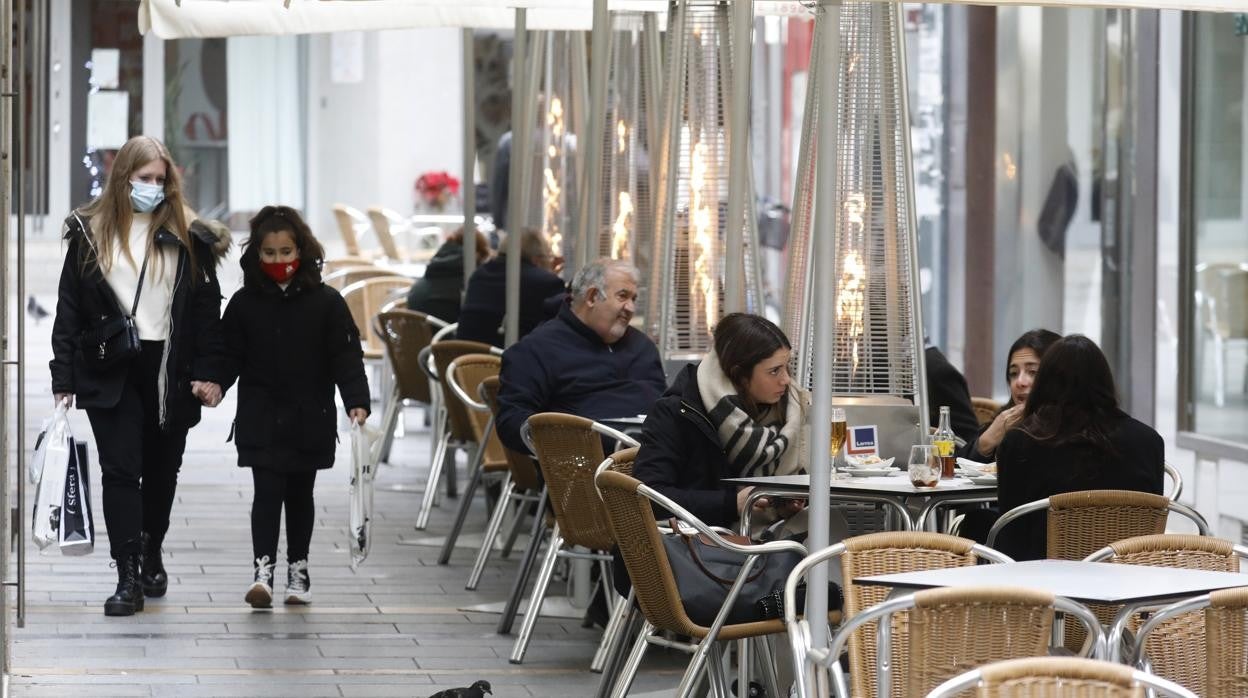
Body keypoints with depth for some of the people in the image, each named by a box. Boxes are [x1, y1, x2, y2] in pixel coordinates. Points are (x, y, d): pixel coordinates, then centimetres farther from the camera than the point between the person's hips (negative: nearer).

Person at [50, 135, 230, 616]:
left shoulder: (188, 238, 3)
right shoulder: (89, 233, 3)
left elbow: (207, 308, 3)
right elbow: (69, 310, 3)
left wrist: (209, 372, -6)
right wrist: (64, 378, -2)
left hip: (170, 372, 1)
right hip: (110, 373, -1)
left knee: (162, 470, 12)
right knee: (120, 470, -8)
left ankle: (152, 556, 33)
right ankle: (129, 577, -10)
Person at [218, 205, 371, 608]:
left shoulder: (326, 303, -3)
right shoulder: (244, 303, 0)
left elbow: (346, 358, -6)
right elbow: (230, 357, 0)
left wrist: (356, 401, -17)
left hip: (309, 420, 1)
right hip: (261, 419, -1)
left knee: (300, 494, 12)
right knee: (267, 491, -10)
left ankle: (298, 571, 23)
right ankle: (263, 569, -14)